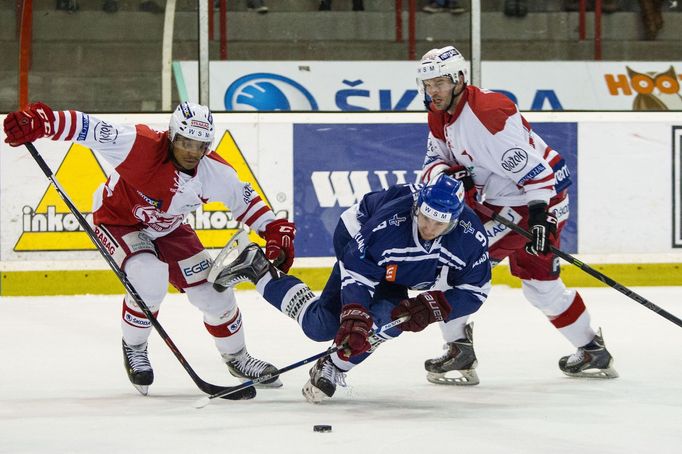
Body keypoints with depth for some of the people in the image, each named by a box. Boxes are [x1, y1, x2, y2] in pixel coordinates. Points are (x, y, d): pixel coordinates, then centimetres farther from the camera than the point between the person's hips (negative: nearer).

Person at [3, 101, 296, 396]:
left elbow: (244, 199, -1)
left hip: (168, 229, 5)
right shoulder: (142, 146, -35)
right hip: (118, 220, -5)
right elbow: (88, 128, -43)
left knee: (213, 291, 1)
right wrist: (41, 122, -57)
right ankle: (134, 349, -4)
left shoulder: (215, 172, -20)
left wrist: (276, 231, -13)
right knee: (149, 278, -31)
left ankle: (237, 358, 29)